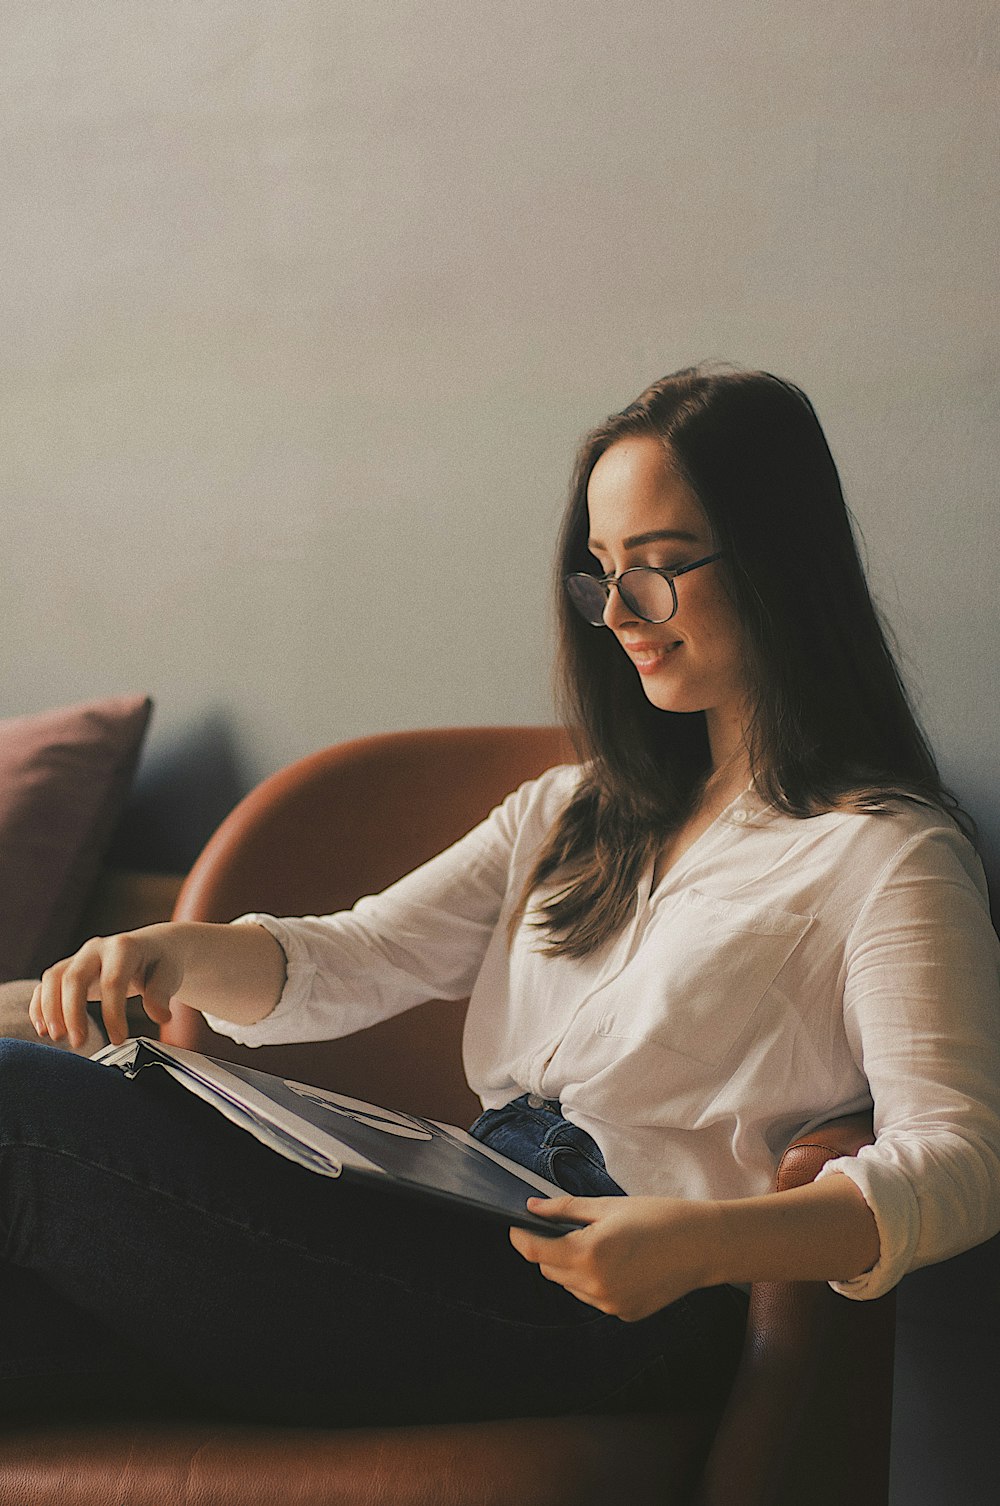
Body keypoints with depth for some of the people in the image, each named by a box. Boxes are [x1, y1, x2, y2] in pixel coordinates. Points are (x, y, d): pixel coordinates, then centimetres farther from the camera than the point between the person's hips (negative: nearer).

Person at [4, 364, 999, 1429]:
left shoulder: (886, 855, 0)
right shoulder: (576, 812, 23)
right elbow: (359, 962, 15)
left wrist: (703, 1242, -28)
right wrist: (181, 955, -7)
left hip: (615, 1309, -6)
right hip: (471, 1240, 7)